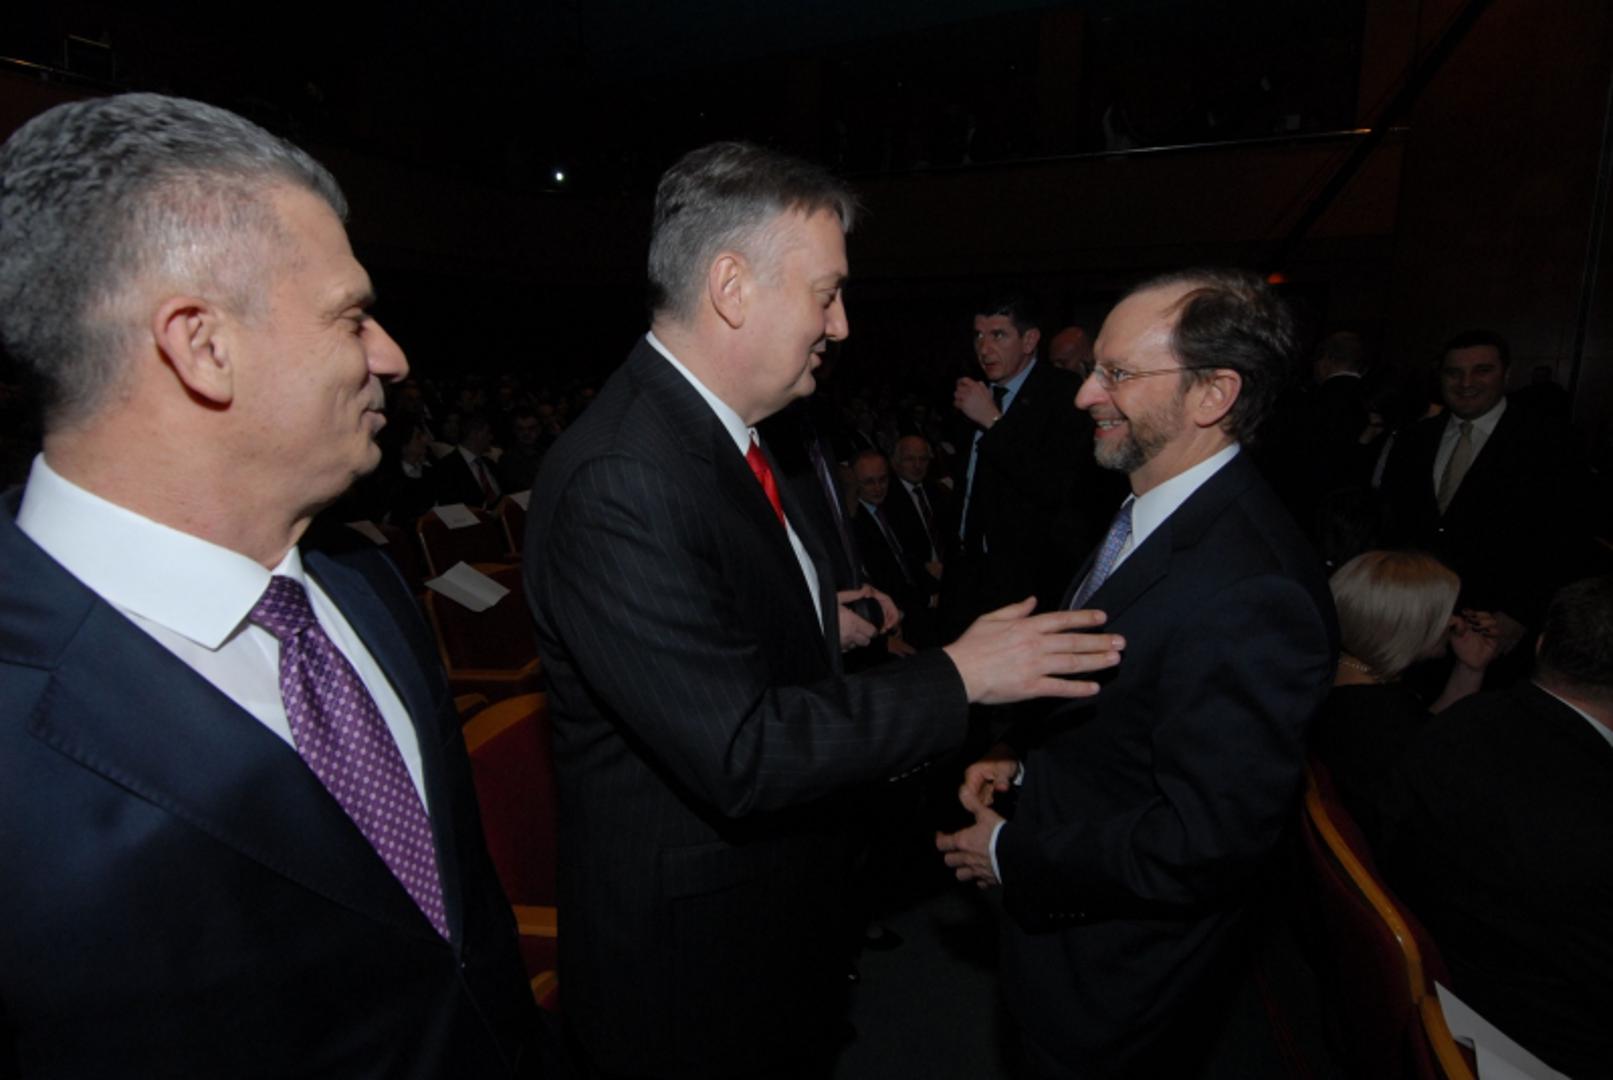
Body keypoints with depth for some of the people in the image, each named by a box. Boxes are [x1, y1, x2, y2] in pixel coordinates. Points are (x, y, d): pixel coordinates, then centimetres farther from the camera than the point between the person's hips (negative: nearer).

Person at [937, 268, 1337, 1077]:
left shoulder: (1249, 591, -32)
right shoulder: (1150, 514, -1)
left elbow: (1207, 843, -29)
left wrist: (1011, 854, -19)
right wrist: (1020, 753, -3)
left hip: (1118, 979, -8)